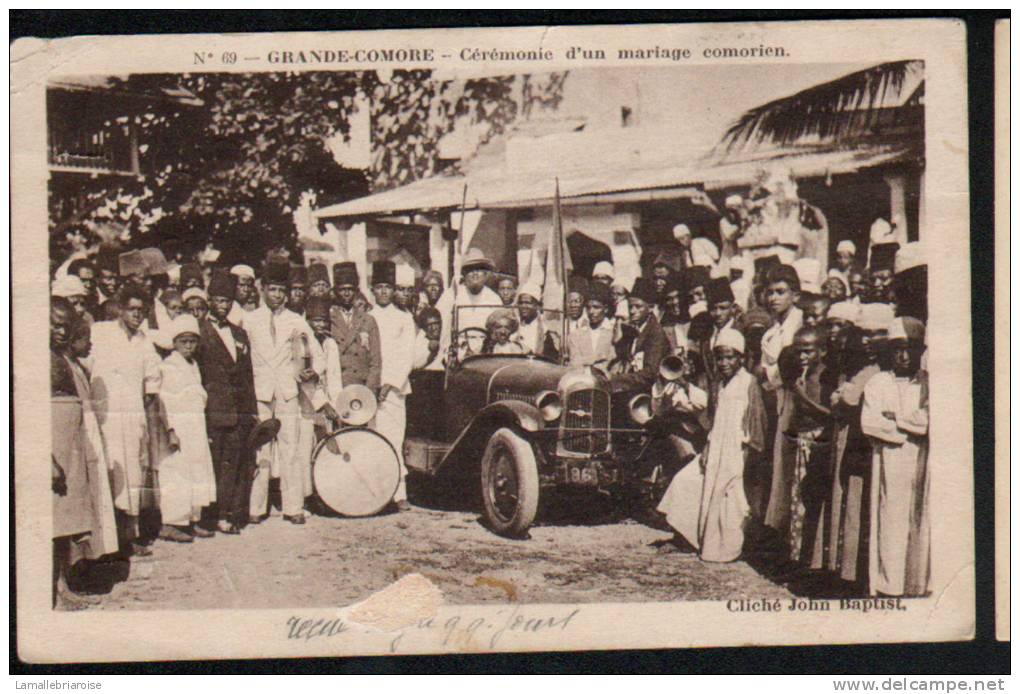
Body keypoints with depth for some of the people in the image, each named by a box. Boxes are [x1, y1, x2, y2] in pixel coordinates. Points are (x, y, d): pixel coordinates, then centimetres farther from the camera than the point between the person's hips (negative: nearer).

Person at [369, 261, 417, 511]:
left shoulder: (404, 319, 9)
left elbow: (407, 357, 2)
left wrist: (390, 384, -9)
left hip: (395, 388, -1)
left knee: (393, 440, -8)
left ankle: (398, 493, -7)